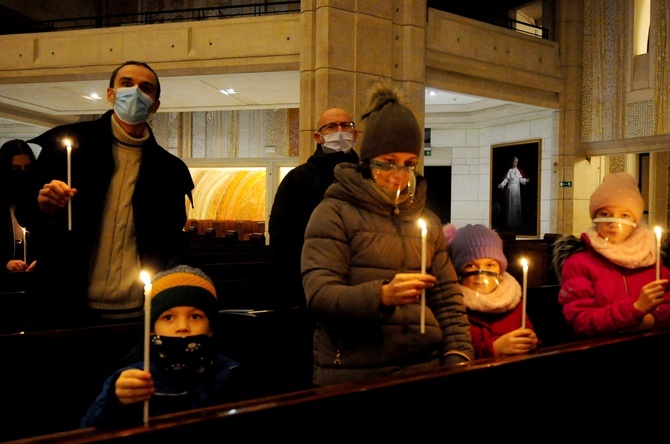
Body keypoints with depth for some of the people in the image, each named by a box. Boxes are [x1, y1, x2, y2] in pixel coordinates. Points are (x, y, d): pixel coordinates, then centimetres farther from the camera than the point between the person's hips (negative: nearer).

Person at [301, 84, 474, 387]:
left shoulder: (428, 220, 14)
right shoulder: (335, 213, -3)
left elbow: (448, 297, 11)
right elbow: (318, 294, -14)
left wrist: (458, 355, -3)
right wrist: (382, 294, -28)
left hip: (423, 371, 4)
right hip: (352, 375, -4)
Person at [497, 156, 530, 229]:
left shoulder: (519, 171, 10)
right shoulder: (509, 170, 1)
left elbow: (521, 179, 6)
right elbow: (506, 179, -5)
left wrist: (526, 180, -11)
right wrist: (501, 184, -19)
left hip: (517, 190, 3)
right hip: (511, 189, -3)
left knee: (517, 205, 2)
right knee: (510, 206, -4)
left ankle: (517, 223, 6)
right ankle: (510, 223, -1)